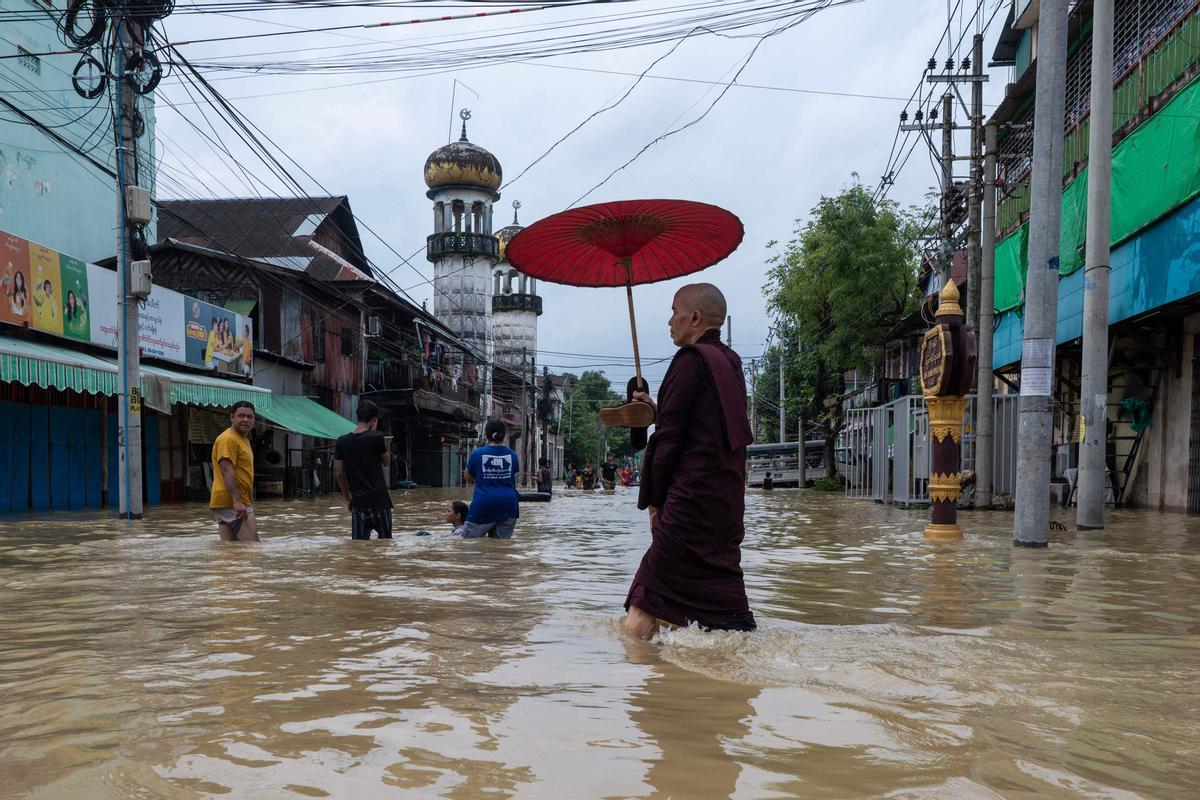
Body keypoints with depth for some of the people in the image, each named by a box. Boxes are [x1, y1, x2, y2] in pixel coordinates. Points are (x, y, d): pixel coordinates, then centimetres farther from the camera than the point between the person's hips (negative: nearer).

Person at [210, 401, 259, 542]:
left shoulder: (243, 439, 21)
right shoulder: (228, 439, -11)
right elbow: (227, 471, -22)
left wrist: (249, 501, 28)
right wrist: (237, 500, -30)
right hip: (232, 503, -10)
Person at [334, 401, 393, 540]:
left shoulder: (342, 442, 3)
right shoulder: (376, 438, -9)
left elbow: (339, 473, 7)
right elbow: (387, 463, 7)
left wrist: (347, 499, 18)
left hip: (358, 502, 3)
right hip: (379, 500, -3)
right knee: (385, 539, 10)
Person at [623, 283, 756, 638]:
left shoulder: (691, 359, -9)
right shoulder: (731, 361, 15)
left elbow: (669, 437, -11)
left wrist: (653, 499, -4)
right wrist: (657, 409, 24)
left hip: (691, 503, -9)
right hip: (729, 502, 9)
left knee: (640, 623, -7)